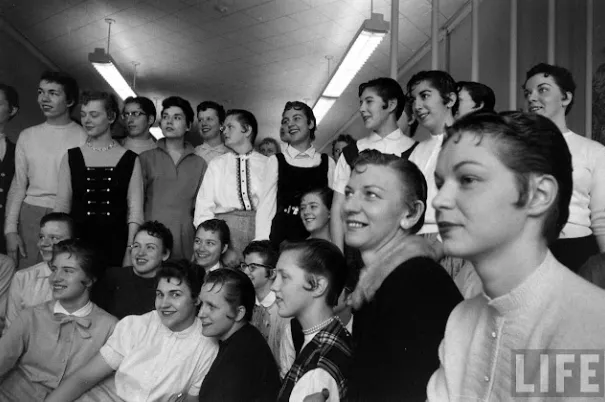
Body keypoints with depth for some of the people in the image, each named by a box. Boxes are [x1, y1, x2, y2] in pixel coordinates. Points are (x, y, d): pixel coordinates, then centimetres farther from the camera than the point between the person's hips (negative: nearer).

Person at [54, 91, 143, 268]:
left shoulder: (130, 159, 1)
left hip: (116, 245, -1)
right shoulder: (71, 157, 6)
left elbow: (135, 210, -2)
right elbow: (62, 206, 6)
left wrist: (130, 253, -9)